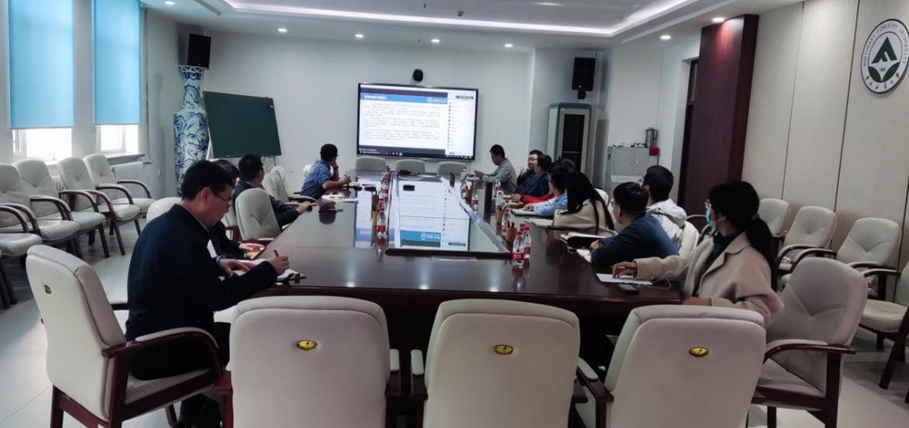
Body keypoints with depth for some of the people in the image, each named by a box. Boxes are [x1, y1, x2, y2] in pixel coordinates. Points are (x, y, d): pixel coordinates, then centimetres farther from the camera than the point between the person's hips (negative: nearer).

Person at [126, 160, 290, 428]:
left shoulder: (161, 224, 5)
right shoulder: (184, 238, -26)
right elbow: (218, 297, -23)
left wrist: (217, 263, 6)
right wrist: (268, 269, -15)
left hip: (145, 338, 10)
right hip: (156, 352, -10)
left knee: (226, 332, 23)